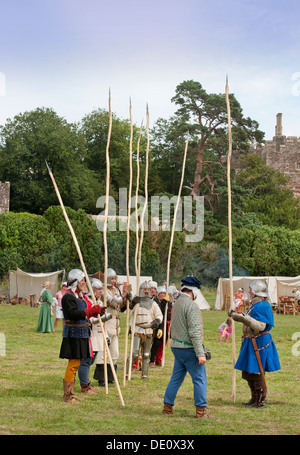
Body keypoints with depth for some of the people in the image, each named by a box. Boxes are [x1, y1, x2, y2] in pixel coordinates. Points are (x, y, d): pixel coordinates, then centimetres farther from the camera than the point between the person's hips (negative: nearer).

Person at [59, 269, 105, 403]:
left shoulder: (81, 296, 17)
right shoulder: (68, 297, -14)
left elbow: (89, 310, 17)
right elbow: (73, 314, -26)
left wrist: (97, 311, -4)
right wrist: (92, 311, -31)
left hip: (82, 334, 10)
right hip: (73, 334, -10)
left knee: (76, 363, 14)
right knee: (73, 364, -8)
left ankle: (70, 392, 23)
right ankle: (67, 395, -3)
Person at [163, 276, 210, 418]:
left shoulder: (176, 304, 12)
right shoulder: (191, 306, -16)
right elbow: (194, 331, -22)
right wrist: (200, 353, -22)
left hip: (177, 347, 9)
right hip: (189, 348, -9)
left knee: (176, 378, 14)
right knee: (200, 379, -1)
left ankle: (167, 407, 16)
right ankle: (201, 410, 0)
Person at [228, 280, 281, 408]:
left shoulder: (262, 306, -18)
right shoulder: (255, 305, 14)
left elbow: (260, 326, -27)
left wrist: (246, 319, -32)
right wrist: (236, 316, 31)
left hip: (258, 343, -11)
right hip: (251, 342, 11)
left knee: (256, 374, -5)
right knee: (248, 373, 17)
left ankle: (260, 401, 2)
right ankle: (254, 398, 27)